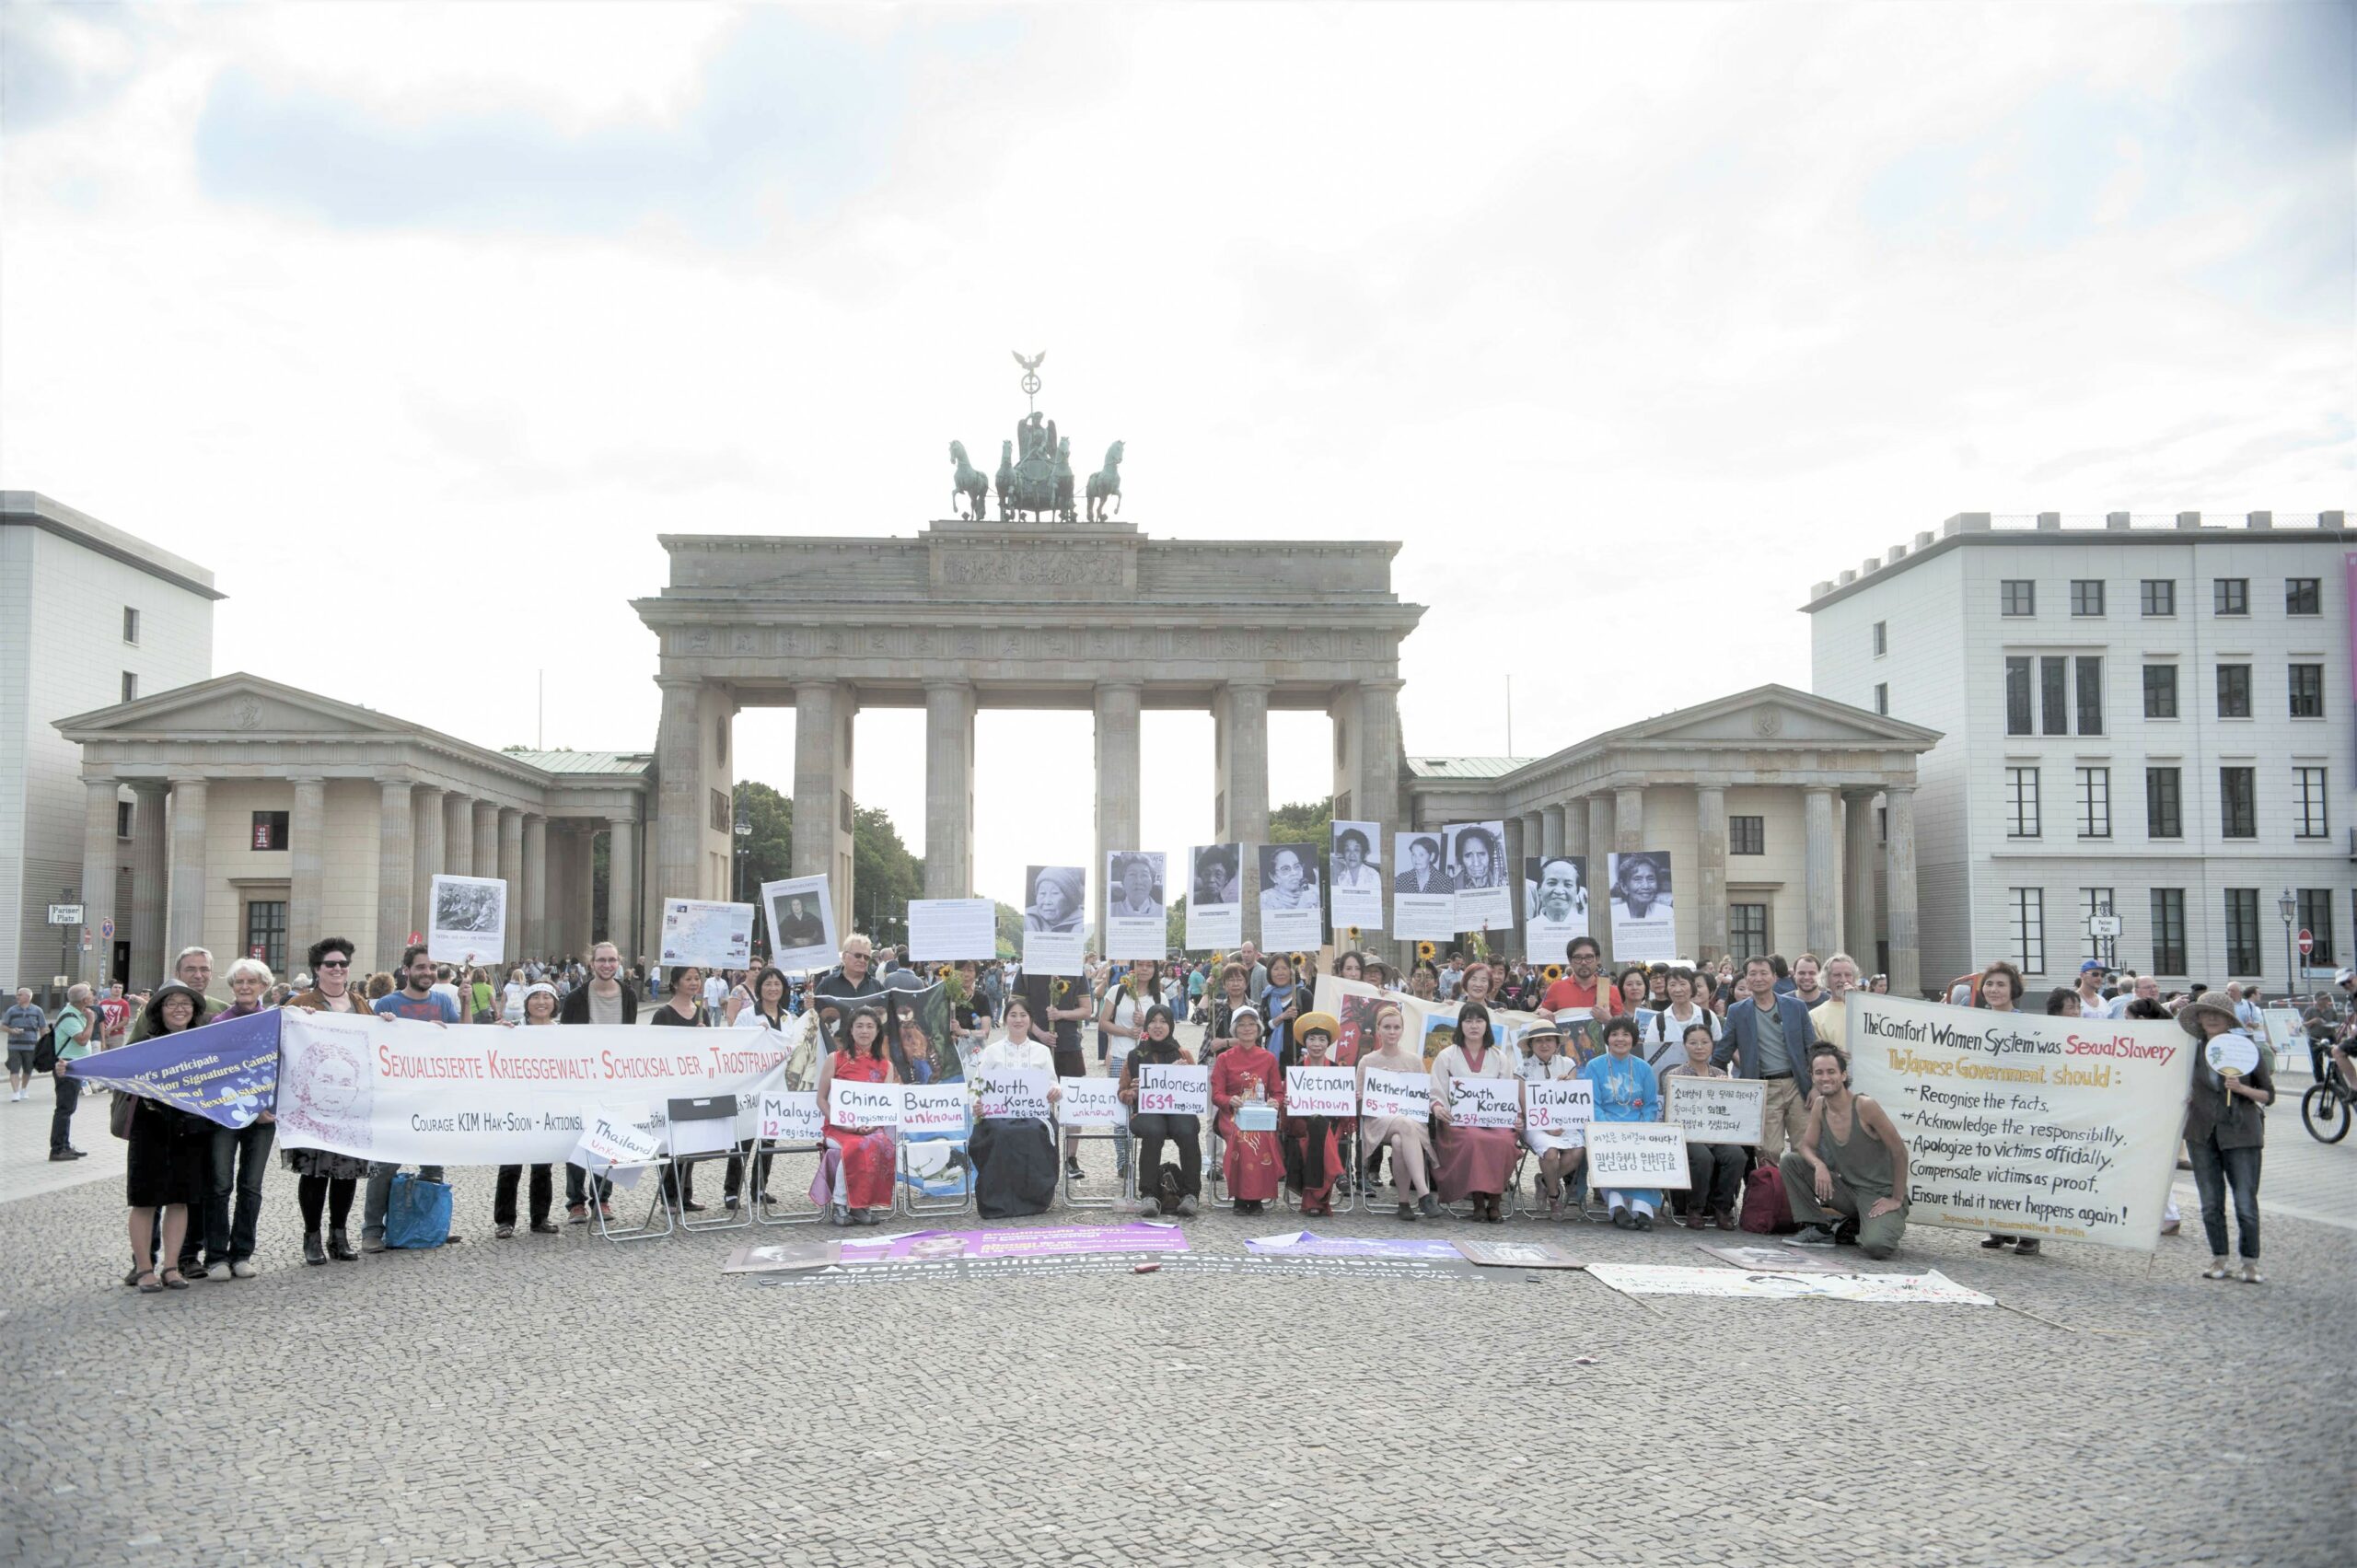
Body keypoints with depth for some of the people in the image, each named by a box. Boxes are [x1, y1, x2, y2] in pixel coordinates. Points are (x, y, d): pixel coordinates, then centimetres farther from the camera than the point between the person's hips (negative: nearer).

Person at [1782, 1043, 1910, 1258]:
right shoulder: (1820, 1106, -2)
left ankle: (1890, 1224, 5)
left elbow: (1899, 1151, -17)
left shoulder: (1864, 1106, -22)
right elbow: (1806, 1146, 3)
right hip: (1847, 1190, 6)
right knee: (1789, 1160, -9)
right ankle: (1817, 1228, 0)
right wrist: (1819, 1165, -21)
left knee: (1875, 1247, -33)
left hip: (1879, 1195, -6)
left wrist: (1897, 1200, -13)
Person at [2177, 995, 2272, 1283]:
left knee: (2246, 1202, -3)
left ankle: (2250, 1263, 10)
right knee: (2210, 1203, 7)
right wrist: (2184, 1098, 3)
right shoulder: (2193, 1050, 4)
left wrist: (2241, 1089, -16)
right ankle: (2220, 1261, 18)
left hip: (2241, 1133, -3)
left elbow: (2268, 1095, 0)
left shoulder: (2248, 1049, -4)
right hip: (2202, 1133, 3)